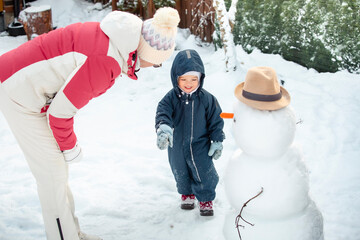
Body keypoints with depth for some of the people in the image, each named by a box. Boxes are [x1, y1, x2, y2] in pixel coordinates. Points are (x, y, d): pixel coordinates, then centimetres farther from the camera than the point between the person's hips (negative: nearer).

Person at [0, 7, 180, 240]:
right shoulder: (106, 61, -30)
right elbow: (60, 111, -23)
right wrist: (70, 147, -6)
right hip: (20, 92, -10)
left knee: (56, 169, 15)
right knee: (52, 174, -4)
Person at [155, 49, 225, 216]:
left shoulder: (206, 99, -12)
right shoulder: (171, 98, -13)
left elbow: (216, 120, -3)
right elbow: (162, 112, -28)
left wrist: (217, 141, -2)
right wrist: (163, 128, -48)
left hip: (200, 146, -2)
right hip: (177, 146, 2)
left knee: (204, 174, 5)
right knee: (181, 174, 20)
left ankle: (206, 199, 28)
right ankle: (187, 194, 46)